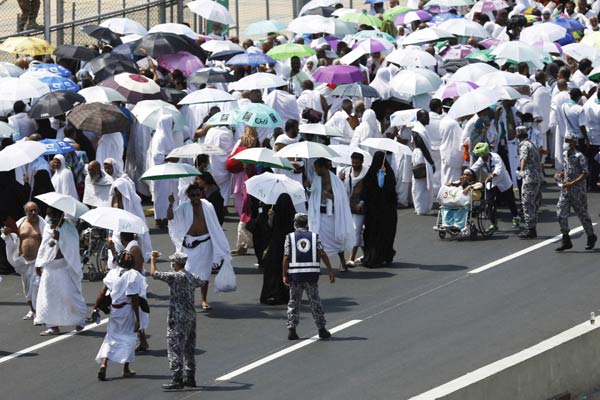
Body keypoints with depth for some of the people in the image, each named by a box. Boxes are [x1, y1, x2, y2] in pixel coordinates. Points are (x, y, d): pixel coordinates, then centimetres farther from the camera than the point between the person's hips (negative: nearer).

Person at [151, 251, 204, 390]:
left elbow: (154, 273, -18)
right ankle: (190, 377, 20)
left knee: (175, 348, -6)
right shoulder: (192, 276, 8)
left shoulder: (175, 276, -16)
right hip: (191, 317, 8)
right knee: (189, 349, 15)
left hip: (178, 318, -8)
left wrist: (153, 259, -2)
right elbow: (201, 282, 31)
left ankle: (177, 379, -10)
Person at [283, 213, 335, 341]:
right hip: (312, 274, 1)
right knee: (315, 301, 9)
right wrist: (330, 271, -4)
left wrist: (284, 275, -1)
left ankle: (291, 329, 2)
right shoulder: (314, 236, 5)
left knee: (294, 302, 8)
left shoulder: (290, 237, 2)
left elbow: (286, 257, -4)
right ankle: (322, 329, 11)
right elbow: (323, 254, -4)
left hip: (295, 274, -1)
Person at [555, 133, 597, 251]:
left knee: (582, 214, 7)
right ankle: (566, 241, 1)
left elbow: (585, 174, -17)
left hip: (577, 190, -7)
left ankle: (591, 237, 27)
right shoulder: (564, 155, 9)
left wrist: (572, 183, -23)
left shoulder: (579, 156, -14)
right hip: (565, 190, 7)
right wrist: (560, 175, 5)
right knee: (561, 213, -4)